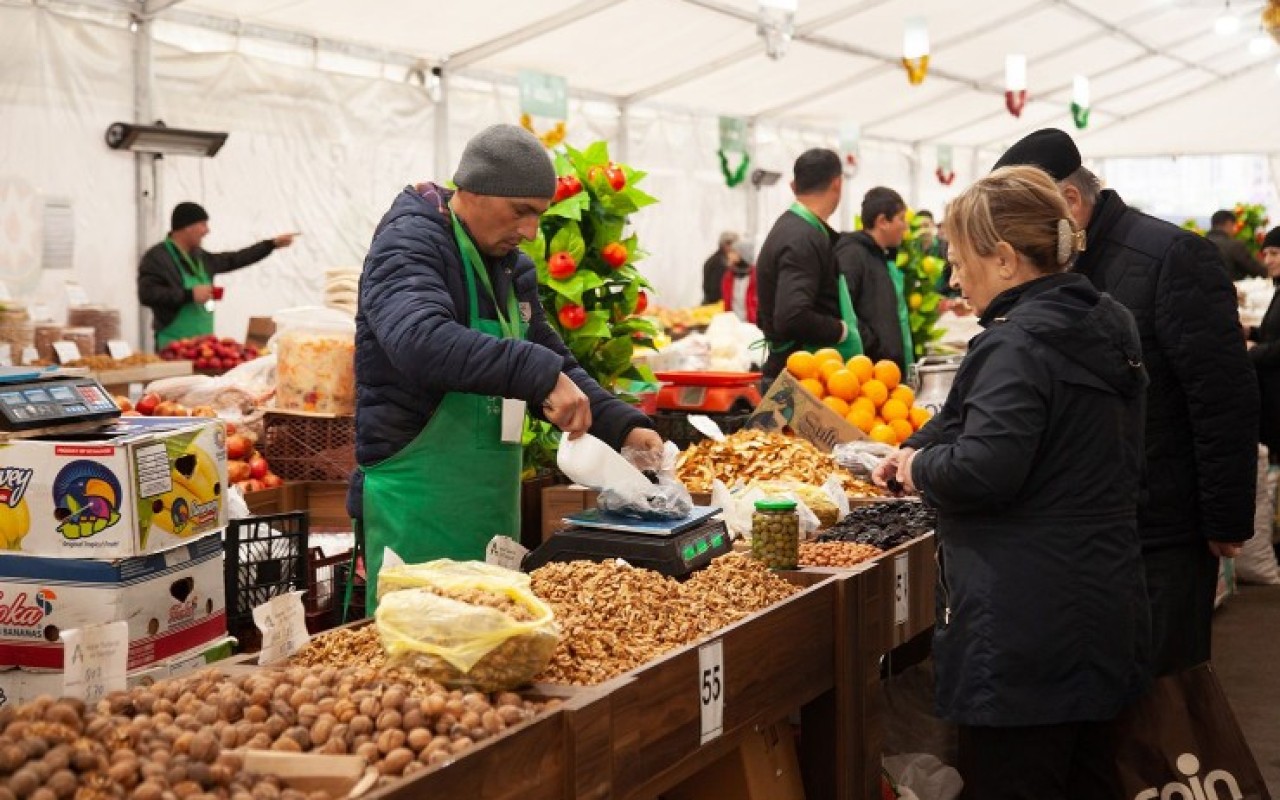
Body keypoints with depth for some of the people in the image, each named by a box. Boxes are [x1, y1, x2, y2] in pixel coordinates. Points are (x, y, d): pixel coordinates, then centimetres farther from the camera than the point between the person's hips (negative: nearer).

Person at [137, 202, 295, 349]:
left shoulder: (199, 257, 15)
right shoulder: (157, 257, -7)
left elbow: (234, 260, 24)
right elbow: (147, 294, -17)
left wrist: (273, 243, 25)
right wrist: (189, 294, -18)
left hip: (203, 344, 7)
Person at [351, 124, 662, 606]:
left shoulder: (511, 267, 14)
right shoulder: (408, 244, -13)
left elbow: (553, 364, 20)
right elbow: (420, 339, -33)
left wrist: (622, 426, 4)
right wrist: (539, 372, -37)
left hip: (494, 510, 8)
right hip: (416, 509, -8)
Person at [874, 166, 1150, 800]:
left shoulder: (1017, 345, -19)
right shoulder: (1106, 328, 11)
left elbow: (983, 469, -28)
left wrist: (918, 466, -7)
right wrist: (921, 447, 15)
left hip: (1023, 624, -10)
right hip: (1104, 608, 10)